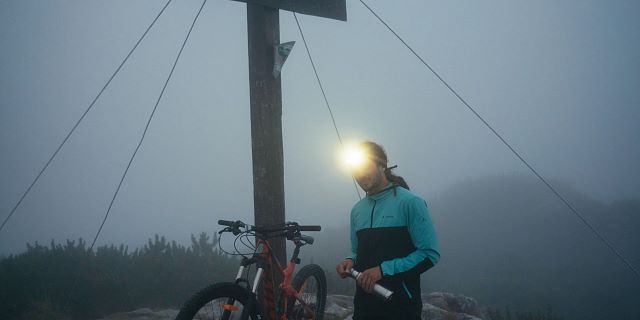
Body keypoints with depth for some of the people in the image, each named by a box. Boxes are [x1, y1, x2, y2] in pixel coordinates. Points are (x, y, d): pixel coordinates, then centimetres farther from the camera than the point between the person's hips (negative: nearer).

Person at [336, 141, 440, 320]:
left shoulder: (409, 203, -7)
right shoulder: (357, 210, 11)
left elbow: (429, 255, -12)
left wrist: (384, 269, -18)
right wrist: (350, 262, -1)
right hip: (364, 305, 5)